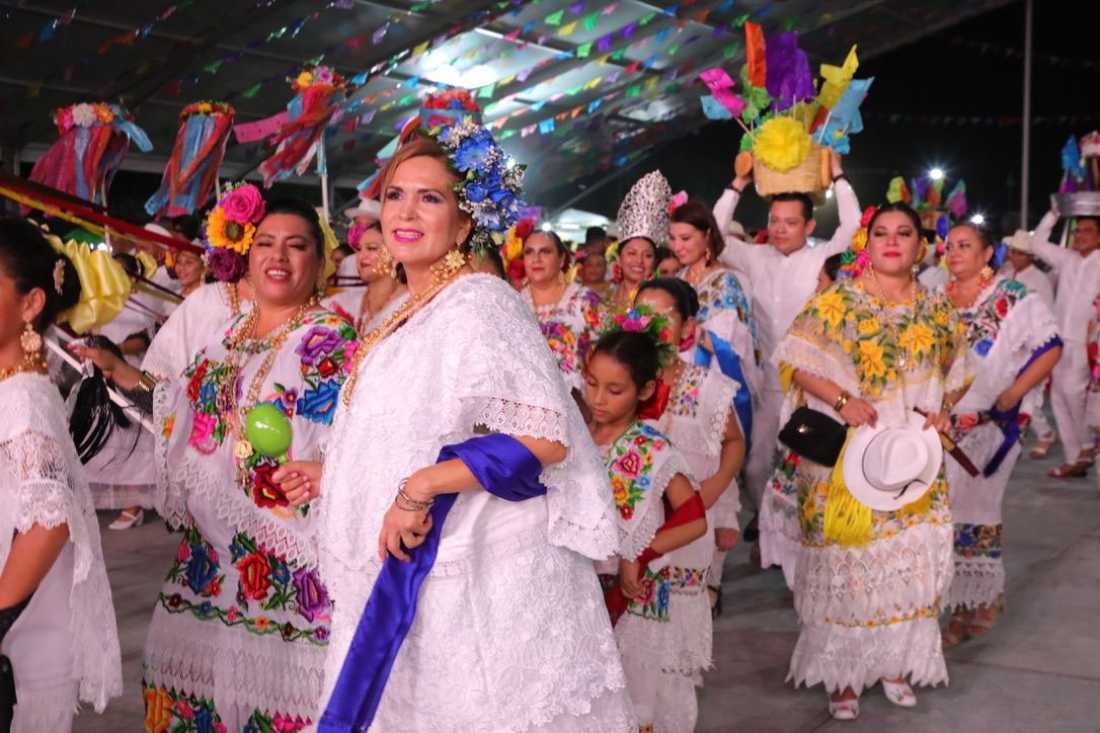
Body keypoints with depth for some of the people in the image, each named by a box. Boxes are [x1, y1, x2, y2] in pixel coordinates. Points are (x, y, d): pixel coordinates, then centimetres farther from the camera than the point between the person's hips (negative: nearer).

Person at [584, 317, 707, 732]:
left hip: (642, 599, -5)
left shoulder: (652, 451, -15)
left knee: (639, 697, 5)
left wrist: (639, 557, -20)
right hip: (590, 592, 5)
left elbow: (695, 522, -15)